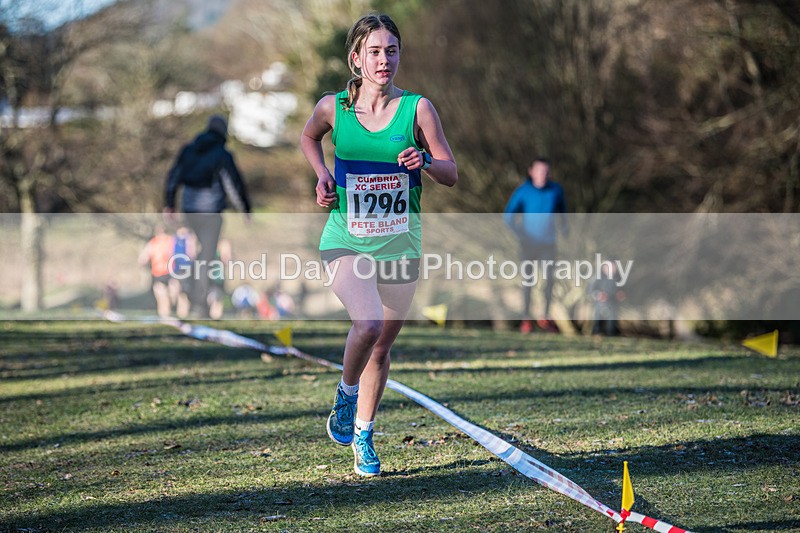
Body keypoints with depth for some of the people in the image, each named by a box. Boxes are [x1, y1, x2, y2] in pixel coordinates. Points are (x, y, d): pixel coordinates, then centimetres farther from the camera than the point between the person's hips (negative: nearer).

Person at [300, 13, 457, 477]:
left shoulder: (417, 108, -5)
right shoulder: (333, 107, -3)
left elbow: (451, 174, -2)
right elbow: (309, 137, 20)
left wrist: (425, 161, -22)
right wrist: (323, 177, 4)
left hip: (400, 243, 2)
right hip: (346, 241, -2)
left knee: (382, 346, 11)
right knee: (367, 323, -27)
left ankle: (363, 434, 32)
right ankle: (346, 394, 3)